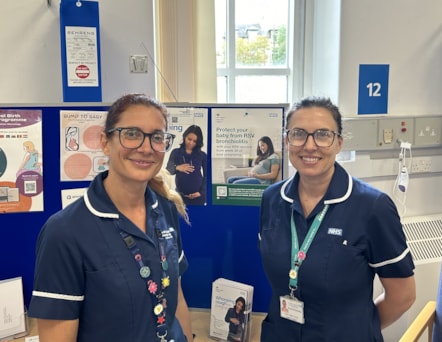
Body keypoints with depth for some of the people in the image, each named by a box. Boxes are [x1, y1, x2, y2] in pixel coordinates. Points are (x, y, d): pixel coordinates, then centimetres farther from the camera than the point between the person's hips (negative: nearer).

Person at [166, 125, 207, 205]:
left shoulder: (202, 155, 0)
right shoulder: (176, 152, 0)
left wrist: (201, 192, -7)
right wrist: (176, 168, -21)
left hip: (198, 196, 0)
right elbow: (167, 171, 0)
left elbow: (206, 175, 4)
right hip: (180, 195, 0)